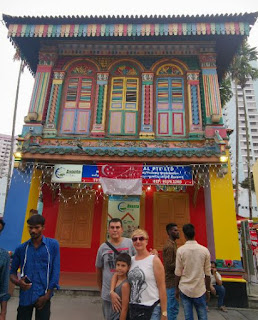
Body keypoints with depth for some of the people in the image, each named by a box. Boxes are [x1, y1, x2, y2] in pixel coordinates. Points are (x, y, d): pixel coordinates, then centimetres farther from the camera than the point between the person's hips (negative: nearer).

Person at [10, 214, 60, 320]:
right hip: (25, 296, 2)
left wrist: (47, 295, -7)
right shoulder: (21, 248, 1)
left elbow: (55, 271, -5)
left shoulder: (53, 245, -6)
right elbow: (12, 271, 9)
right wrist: (18, 282, -12)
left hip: (43, 296, -2)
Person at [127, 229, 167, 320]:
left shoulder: (154, 260, -10)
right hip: (133, 308, 5)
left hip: (152, 308, -4)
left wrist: (164, 313, -11)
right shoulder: (131, 260, 2)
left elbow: (162, 288, -11)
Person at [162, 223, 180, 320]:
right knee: (172, 308, 1)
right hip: (171, 282, -10)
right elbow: (169, 266, -23)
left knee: (174, 307, 19)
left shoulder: (173, 244, 11)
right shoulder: (169, 246, -20)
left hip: (173, 281, 10)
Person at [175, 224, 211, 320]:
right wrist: (208, 290, 12)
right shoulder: (204, 250, -4)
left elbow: (178, 273, -6)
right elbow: (208, 273, 1)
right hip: (200, 289, 1)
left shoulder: (180, 250, -9)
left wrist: (176, 289, 7)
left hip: (185, 289, -1)